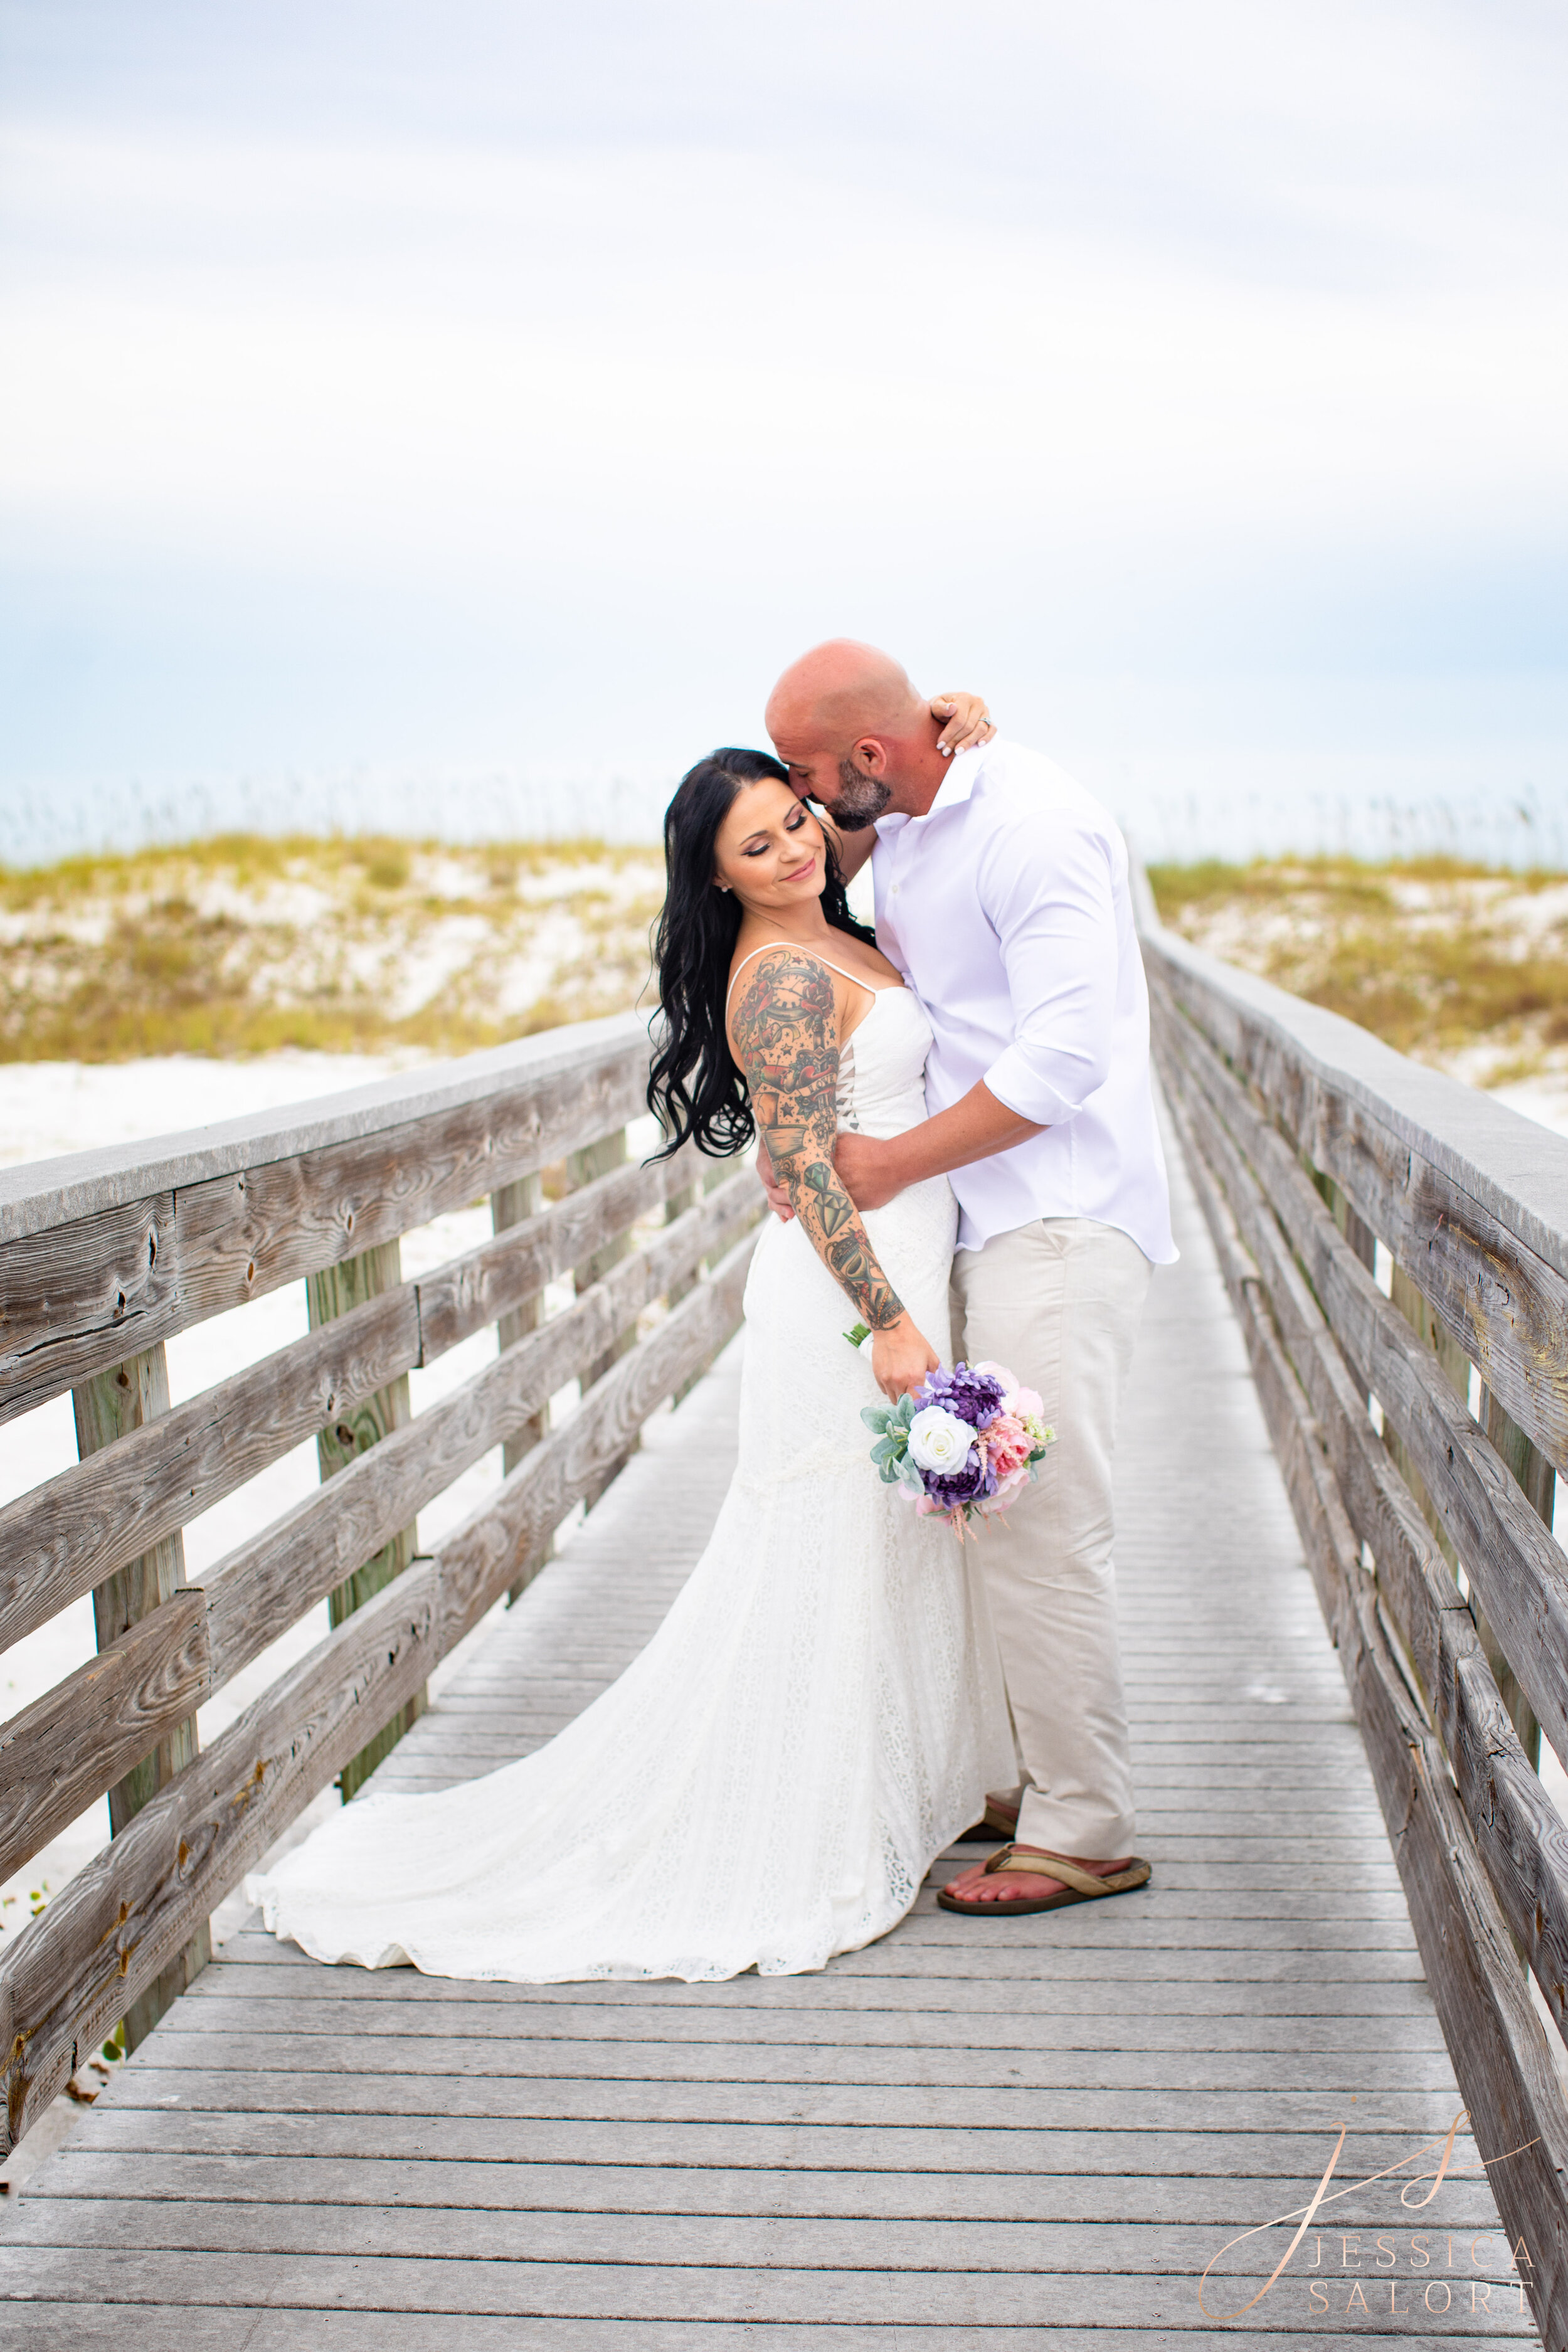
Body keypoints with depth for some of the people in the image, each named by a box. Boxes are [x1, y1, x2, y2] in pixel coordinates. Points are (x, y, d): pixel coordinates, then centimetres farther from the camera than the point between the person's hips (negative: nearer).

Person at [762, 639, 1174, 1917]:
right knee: (1004, 1514, 12)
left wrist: (890, 1163, -16)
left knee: (1041, 1526, -8)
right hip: (989, 1222, 9)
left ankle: (1086, 1834, 3)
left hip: (1061, 1225, -9)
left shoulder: (1034, 828, -17)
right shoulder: (900, 826, 11)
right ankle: (1046, 1782, 23)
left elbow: (1063, 1061, -23)